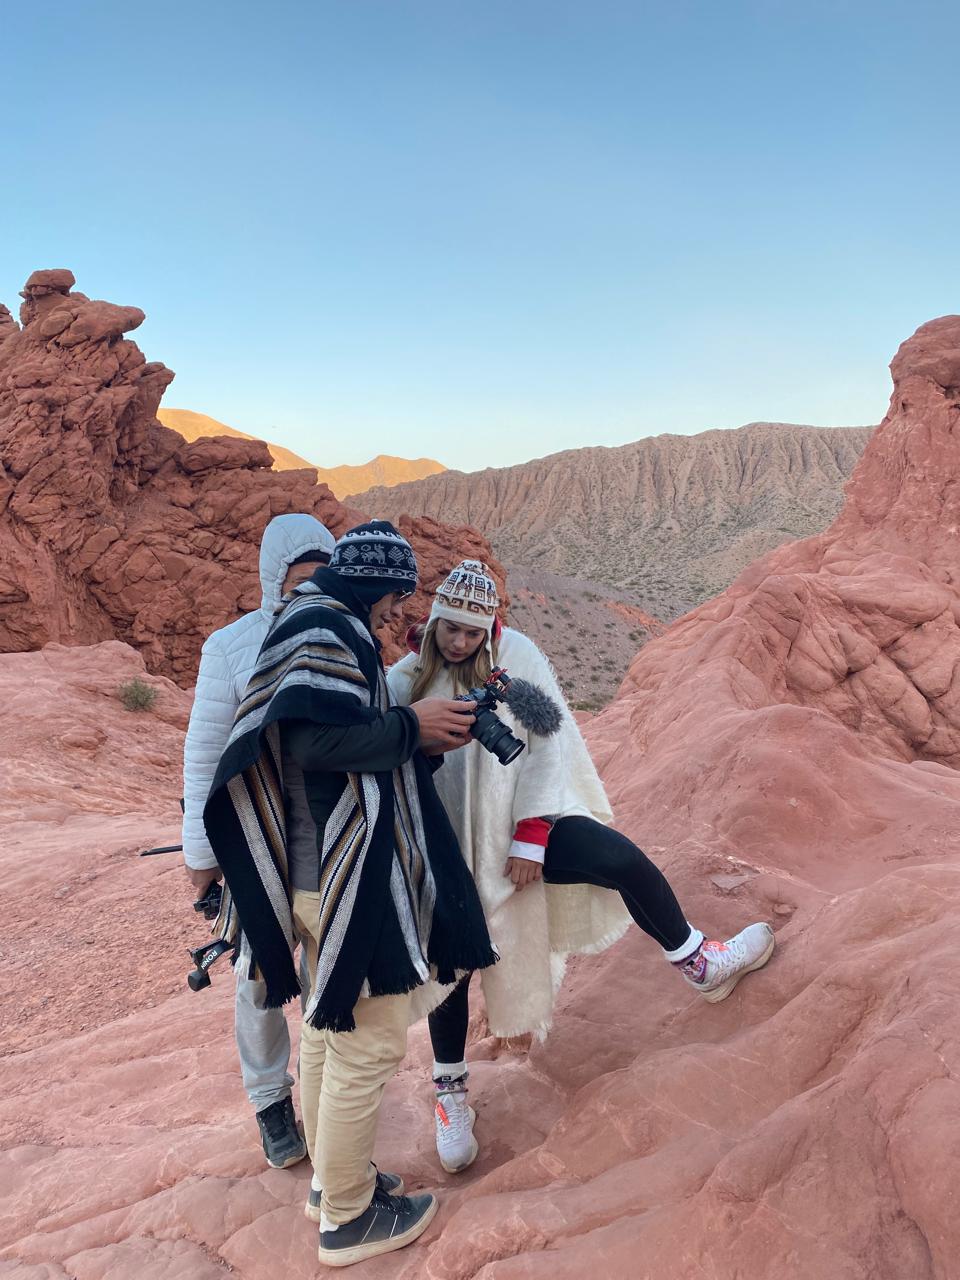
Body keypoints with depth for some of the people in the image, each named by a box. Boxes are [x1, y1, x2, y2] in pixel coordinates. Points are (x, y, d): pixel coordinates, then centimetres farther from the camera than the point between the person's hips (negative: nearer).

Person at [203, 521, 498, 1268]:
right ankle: (349, 1216, 19)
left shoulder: (327, 628, 17)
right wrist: (413, 727, -19)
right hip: (342, 871, -11)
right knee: (370, 1040, 2)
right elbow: (317, 737, -27)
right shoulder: (327, 627, -15)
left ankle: (333, 1176, 38)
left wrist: (423, 734, 4)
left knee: (330, 1025, 21)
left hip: (324, 867, 11)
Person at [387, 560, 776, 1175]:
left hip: (522, 824, 0)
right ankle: (451, 1091, 29)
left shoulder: (517, 656, -9)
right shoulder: (409, 675, -7)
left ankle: (699, 964, 12)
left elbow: (544, 745, -9)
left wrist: (530, 840, -11)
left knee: (626, 862, -14)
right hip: (445, 845, 0)